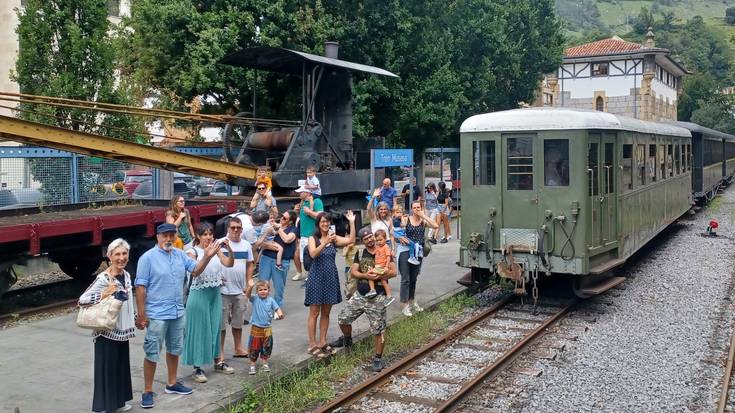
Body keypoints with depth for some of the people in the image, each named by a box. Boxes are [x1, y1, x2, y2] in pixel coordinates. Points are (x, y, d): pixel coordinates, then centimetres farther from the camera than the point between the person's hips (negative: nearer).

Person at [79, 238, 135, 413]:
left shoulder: (126, 275, 5)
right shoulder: (103, 279, -17)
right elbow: (82, 300, -20)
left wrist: (134, 320, 21)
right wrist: (104, 295, -29)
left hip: (122, 330, 7)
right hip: (107, 330, -7)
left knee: (121, 365, 16)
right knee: (107, 367, 1)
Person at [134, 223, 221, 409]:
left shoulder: (180, 254, 5)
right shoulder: (148, 258, -12)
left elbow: (196, 270, 8)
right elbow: (140, 288, -13)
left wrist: (207, 257, -11)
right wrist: (141, 315, -15)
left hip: (178, 313, 7)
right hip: (156, 315, -6)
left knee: (174, 350, 19)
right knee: (152, 354, 1)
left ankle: (171, 384, 35)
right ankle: (148, 391, 12)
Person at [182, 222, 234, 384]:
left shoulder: (216, 249, 4)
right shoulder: (193, 252, -9)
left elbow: (229, 264, -7)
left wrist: (229, 249, -22)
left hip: (215, 294, 5)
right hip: (199, 295, -5)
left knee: (216, 327, 14)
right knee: (199, 329, 2)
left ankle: (217, 360, 28)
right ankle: (196, 368, 10)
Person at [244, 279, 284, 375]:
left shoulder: (271, 300, 0)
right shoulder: (255, 299, -6)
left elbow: (277, 308, -3)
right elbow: (248, 295, -23)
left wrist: (280, 314, -26)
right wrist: (250, 287, -42)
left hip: (267, 328, 2)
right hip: (256, 328, -2)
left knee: (266, 347, 14)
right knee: (254, 347, 4)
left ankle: (265, 363, 31)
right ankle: (252, 365, 18)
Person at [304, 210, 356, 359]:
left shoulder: (334, 238, 5)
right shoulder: (312, 239, -4)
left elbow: (351, 240, -9)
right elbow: (313, 254, -22)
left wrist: (352, 222, -13)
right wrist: (325, 242, -34)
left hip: (331, 278, 4)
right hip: (317, 277, -4)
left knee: (326, 313, 12)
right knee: (314, 313, 0)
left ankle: (323, 342, 22)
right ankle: (312, 345, 6)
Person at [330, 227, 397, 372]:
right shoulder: (360, 254, 7)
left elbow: (393, 272, -11)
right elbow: (353, 272, -1)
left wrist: (376, 276, -20)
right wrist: (366, 275, -19)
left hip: (377, 297, -4)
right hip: (359, 295, 4)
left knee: (378, 330, -2)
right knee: (343, 318, 10)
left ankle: (378, 358, 13)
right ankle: (347, 340, 39)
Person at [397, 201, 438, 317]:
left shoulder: (423, 221, 3)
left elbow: (436, 226, -13)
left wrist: (424, 216, -13)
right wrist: (400, 237, -17)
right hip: (405, 251, -3)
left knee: (414, 278, 16)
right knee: (405, 279, -5)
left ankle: (412, 301, 31)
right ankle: (405, 306, -3)